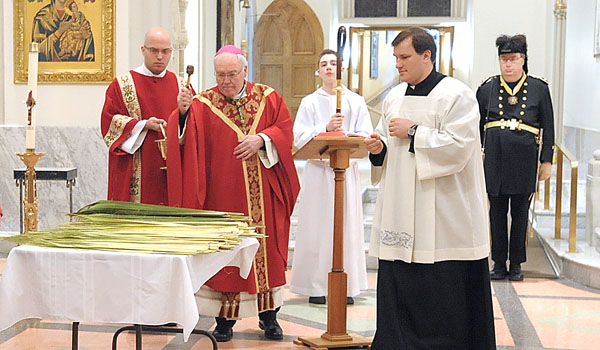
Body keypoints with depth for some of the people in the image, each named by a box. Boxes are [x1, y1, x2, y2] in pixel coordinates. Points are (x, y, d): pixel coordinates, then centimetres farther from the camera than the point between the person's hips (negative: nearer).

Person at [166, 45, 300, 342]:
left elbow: (285, 129, 3)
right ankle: (225, 318, 11)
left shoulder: (268, 98, 6)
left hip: (263, 195, 2)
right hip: (223, 193, -1)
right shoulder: (204, 104, 0)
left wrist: (261, 139, -13)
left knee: (266, 250, 7)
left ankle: (269, 315, 20)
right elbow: (188, 138, -11)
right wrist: (183, 113, -29)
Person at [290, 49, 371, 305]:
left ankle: (346, 286, 8)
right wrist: (325, 128, -16)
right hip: (317, 171, -1)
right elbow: (299, 137, -3)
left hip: (346, 170, 1)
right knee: (317, 227, -2)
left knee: (346, 225, 0)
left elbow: (366, 137, 2)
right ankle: (317, 286, 3)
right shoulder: (310, 102, 8)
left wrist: (344, 135, -16)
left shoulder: (356, 101, 9)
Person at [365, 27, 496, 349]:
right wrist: (379, 148, -2)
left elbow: (459, 145, -18)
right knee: (397, 284, 8)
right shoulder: (394, 97, 14)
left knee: (444, 291, -3)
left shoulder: (456, 95, -7)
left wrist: (413, 132, -14)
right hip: (401, 210, 7)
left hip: (441, 211, -6)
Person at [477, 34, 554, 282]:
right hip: (495, 157, 1)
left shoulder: (539, 89, 5)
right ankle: (499, 264, 16)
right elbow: (477, 127, 13)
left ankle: (516, 264, 16)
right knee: (497, 213, 6)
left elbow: (548, 128, 8)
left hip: (525, 159, -1)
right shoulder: (487, 89, 6)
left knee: (520, 214, 6)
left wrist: (546, 161, 5)